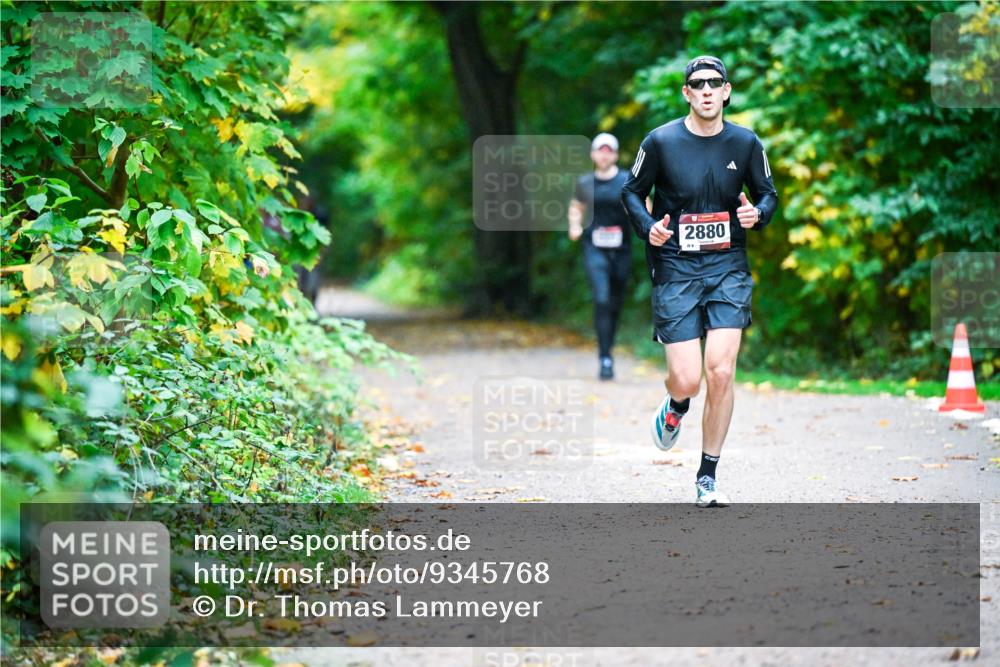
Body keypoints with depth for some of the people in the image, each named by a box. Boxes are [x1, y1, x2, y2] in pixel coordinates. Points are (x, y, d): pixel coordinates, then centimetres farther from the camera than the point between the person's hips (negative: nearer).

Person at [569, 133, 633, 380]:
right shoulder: (585, 183, 8)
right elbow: (576, 208, 24)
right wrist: (575, 226, 5)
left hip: (621, 250, 1)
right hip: (595, 250, -1)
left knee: (616, 302, 10)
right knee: (601, 300, -16)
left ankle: (608, 349, 31)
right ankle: (605, 358, -17)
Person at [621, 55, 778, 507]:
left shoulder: (745, 143, 3)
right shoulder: (661, 142, -4)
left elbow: (767, 193, 16)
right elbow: (632, 191, 8)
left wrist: (757, 213, -7)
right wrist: (648, 228, -11)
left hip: (728, 268, 1)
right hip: (675, 270, -1)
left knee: (721, 373, -10)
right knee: (687, 380, -8)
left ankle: (707, 476, 5)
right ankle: (676, 405, 34)